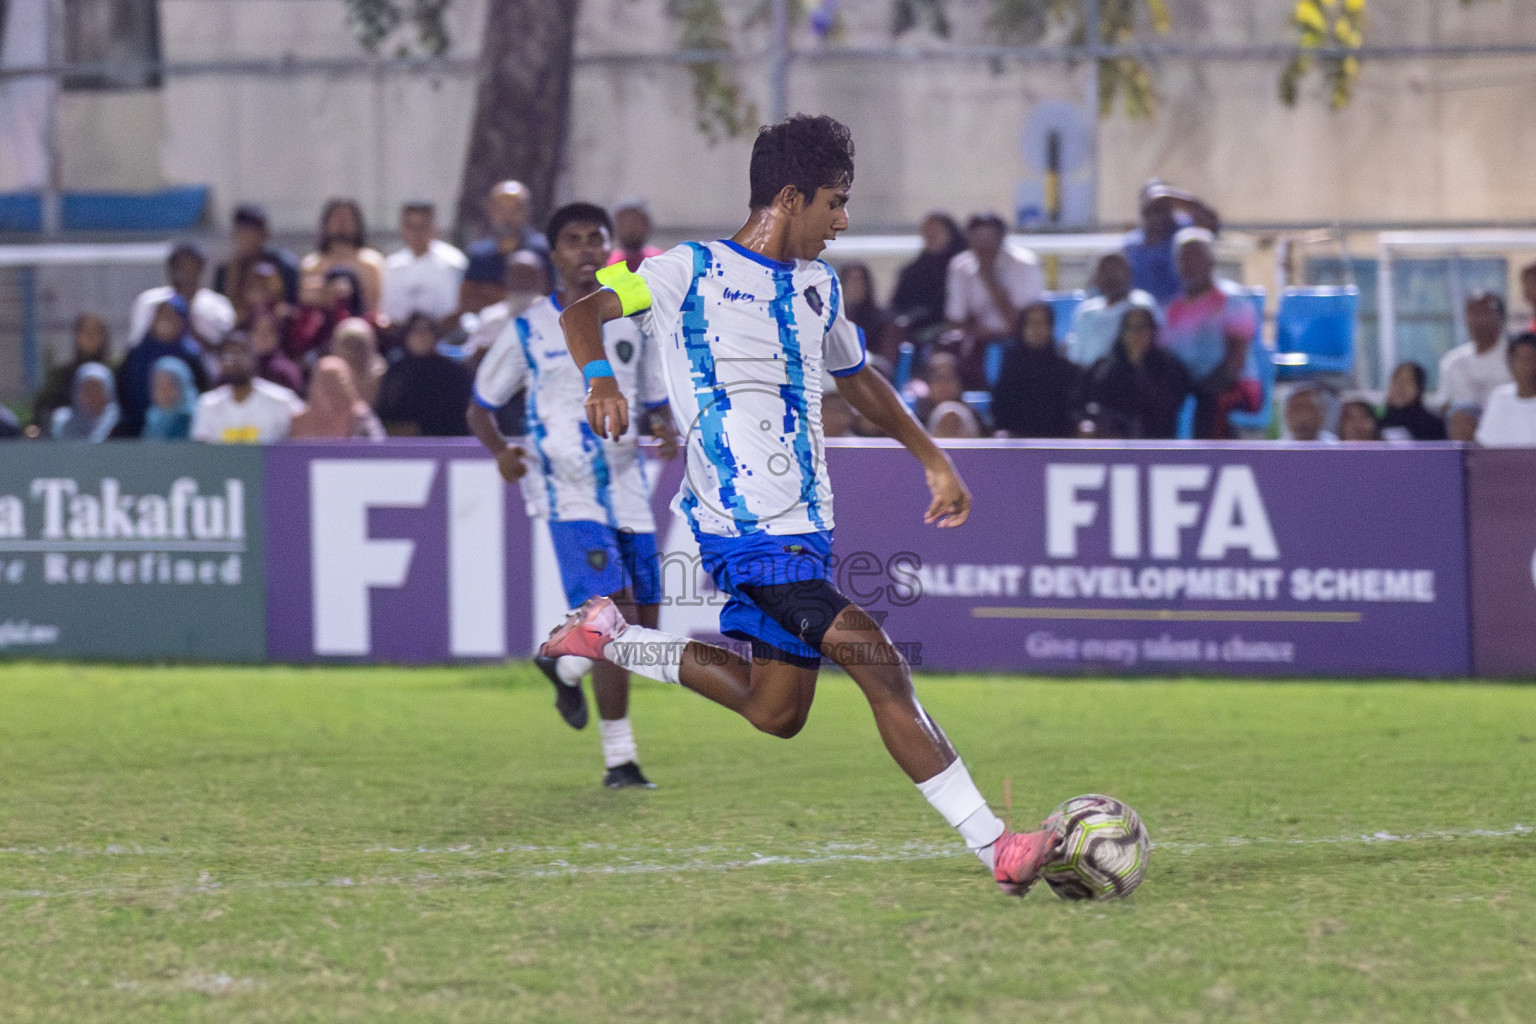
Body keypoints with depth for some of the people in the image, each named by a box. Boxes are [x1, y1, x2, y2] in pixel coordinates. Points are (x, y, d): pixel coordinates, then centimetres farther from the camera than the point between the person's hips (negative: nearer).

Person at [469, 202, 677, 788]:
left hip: (628, 490, 4)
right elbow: (481, 408, 8)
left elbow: (658, 404, 16)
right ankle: (619, 758, -5)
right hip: (569, 493, -4)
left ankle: (566, 668, 36)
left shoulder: (634, 324, 8)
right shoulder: (530, 331, 0)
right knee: (613, 614, -17)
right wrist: (501, 451, -13)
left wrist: (667, 431, -8)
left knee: (645, 628, 5)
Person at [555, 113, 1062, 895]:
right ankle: (993, 845, -19)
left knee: (777, 711, 10)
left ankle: (610, 638, 26)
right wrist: (600, 379, -23)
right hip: (744, 528, -9)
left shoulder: (817, 287, 17)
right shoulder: (691, 273, -3)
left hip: (804, 529, 9)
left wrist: (934, 461, 27)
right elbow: (581, 313, -3)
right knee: (874, 657, -18)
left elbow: (857, 379, 32)